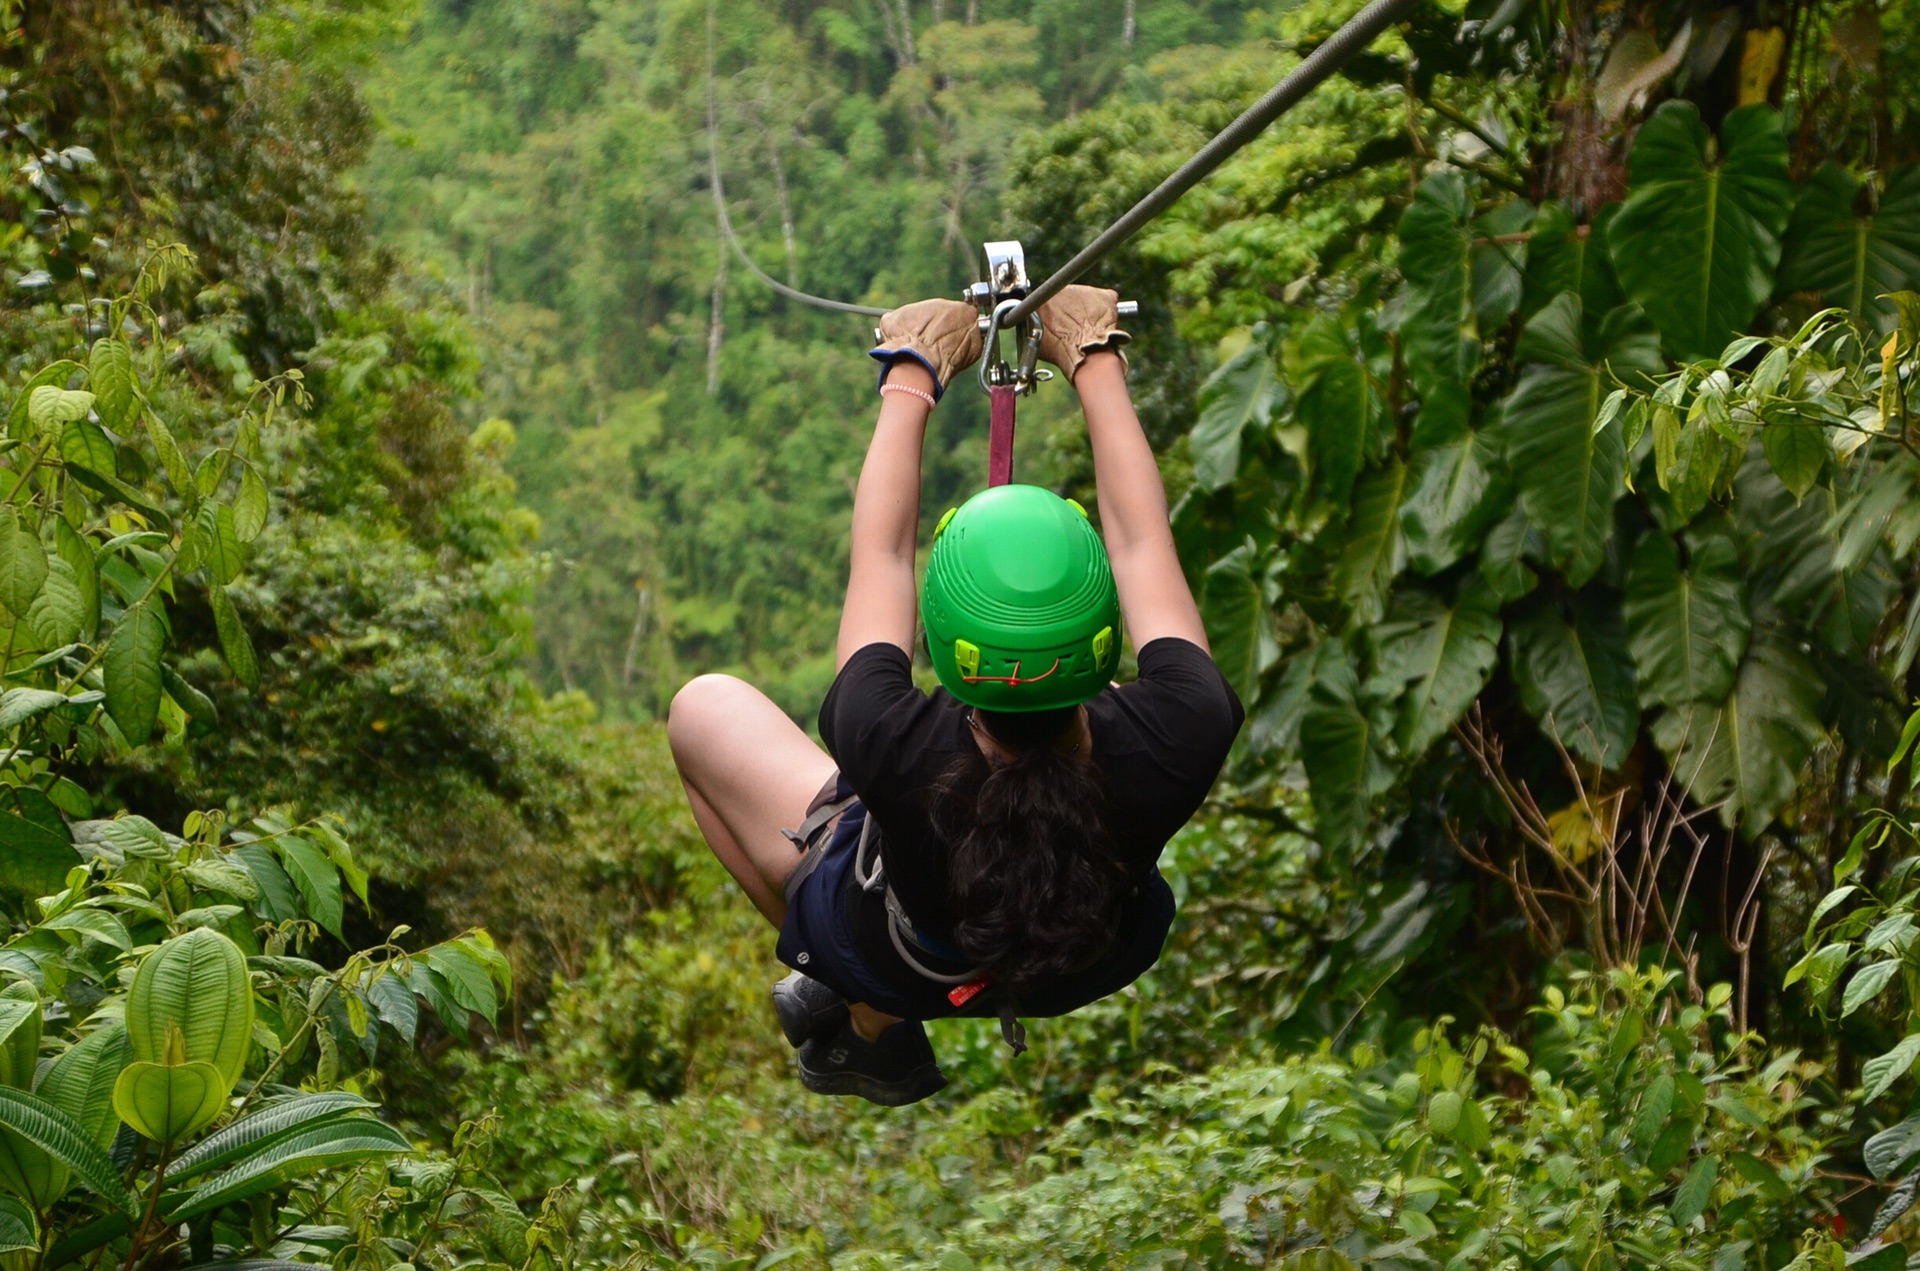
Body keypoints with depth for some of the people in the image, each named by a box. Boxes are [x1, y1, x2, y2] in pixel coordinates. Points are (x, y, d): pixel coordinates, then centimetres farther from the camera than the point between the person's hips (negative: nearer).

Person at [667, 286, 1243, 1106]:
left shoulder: (895, 753, -42)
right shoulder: (1175, 741, -38)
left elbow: (882, 552, -24)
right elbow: (1142, 540, -21)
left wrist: (909, 381, -10)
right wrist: (1096, 361, -8)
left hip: (888, 967, -2)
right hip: (1097, 969, 2)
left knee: (704, 706, 12)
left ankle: (869, 1020, 19)